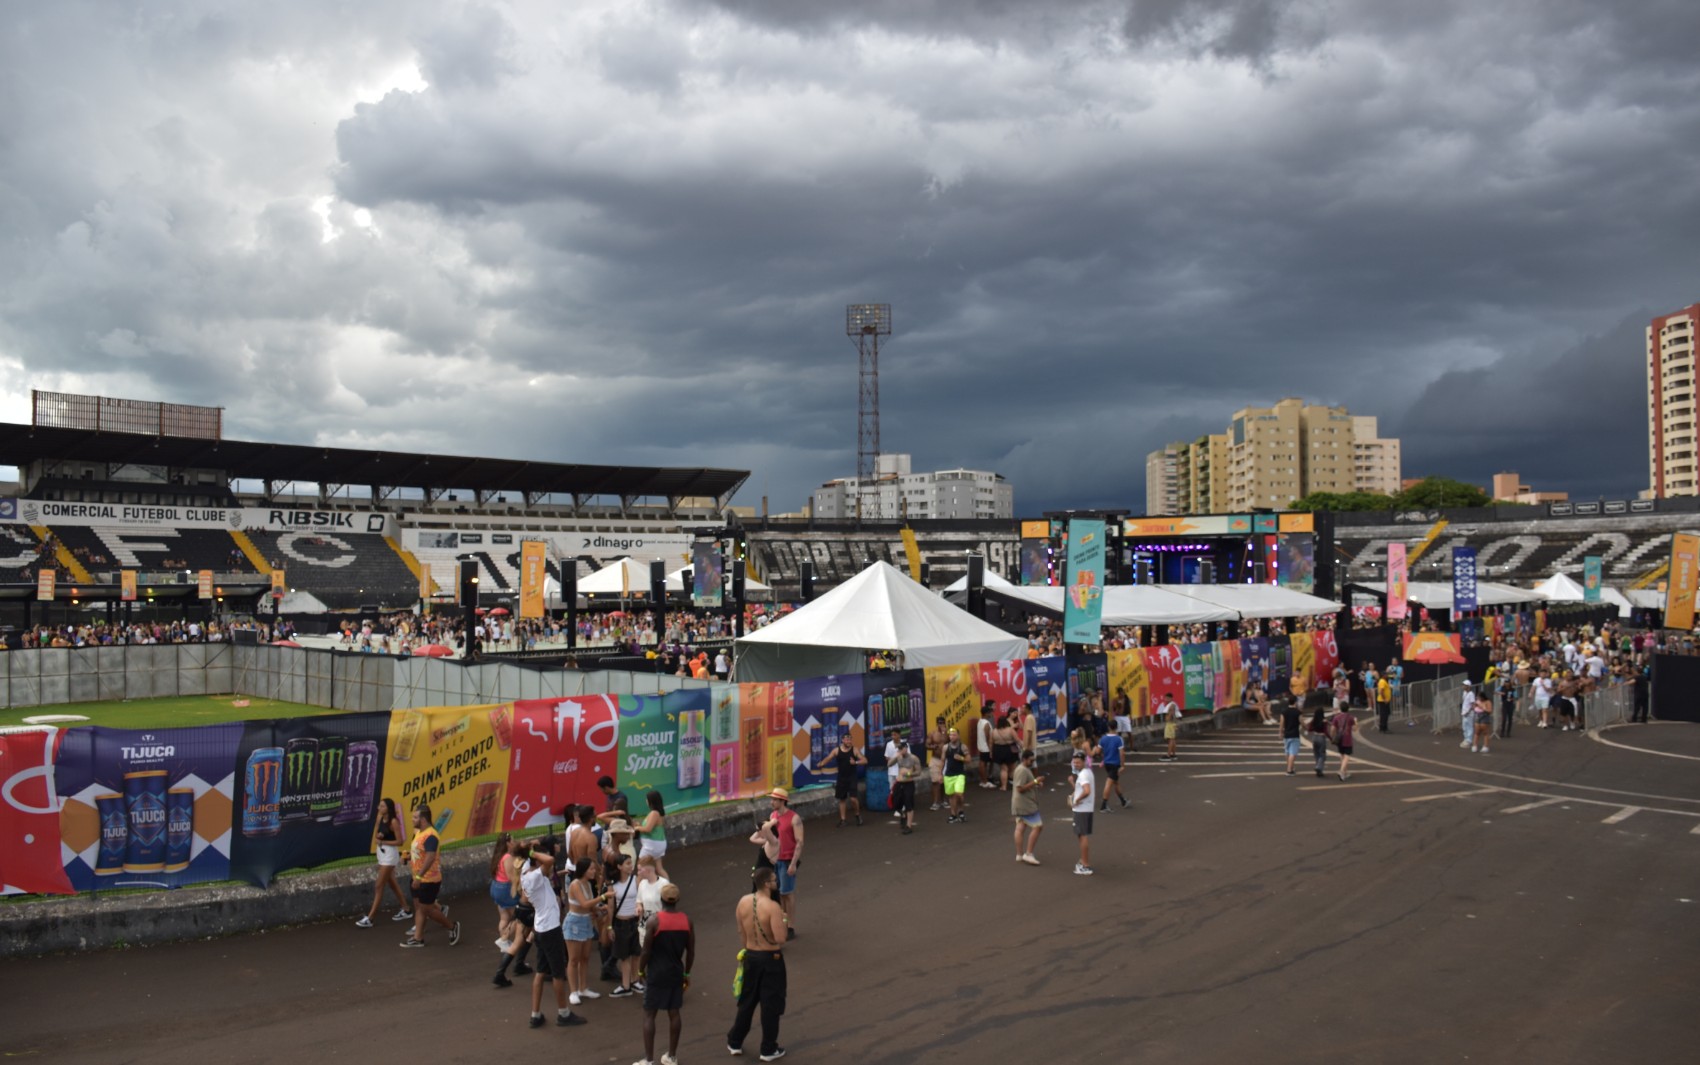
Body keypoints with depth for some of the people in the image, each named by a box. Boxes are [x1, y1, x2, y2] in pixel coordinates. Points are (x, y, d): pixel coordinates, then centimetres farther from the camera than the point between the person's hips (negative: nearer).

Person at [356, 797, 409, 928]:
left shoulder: (394, 821, -18)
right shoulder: (380, 818, 4)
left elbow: (399, 842, -17)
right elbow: (378, 835, 12)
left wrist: (384, 842, -16)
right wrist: (378, 836, -10)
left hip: (390, 854, -9)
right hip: (382, 853, 9)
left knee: (379, 887, -5)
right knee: (392, 884, 17)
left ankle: (369, 919, -2)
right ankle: (406, 911, 29)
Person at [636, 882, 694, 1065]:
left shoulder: (654, 920, -14)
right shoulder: (686, 920, -2)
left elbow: (646, 951, -12)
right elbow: (691, 952, 4)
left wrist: (641, 970, 3)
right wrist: (687, 973, 16)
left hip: (656, 973, -4)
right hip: (676, 973, 4)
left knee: (649, 1015, 5)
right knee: (674, 1013, 14)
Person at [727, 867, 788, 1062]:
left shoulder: (743, 901, -5)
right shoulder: (773, 907, -25)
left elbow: (741, 932, 7)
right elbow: (780, 939, -27)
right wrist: (782, 920, -10)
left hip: (750, 956, 6)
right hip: (770, 959, -6)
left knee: (746, 1001, 22)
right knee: (770, 1005, 9)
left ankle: (735, 1043, 33)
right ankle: (768, 1050, 20)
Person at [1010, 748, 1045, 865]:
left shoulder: (1024, 769, 16)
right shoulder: (1023, 770, -18)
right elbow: (1020, 788, -24)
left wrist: (1036, 785, 10)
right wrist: (1035, 782, -23)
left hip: (1020, 805, 10)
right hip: (1026, 804, -10)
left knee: (1020, 828, 10)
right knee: (1037, 827, -6)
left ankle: (1019, 854, 13)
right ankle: (1028, 854, -5)